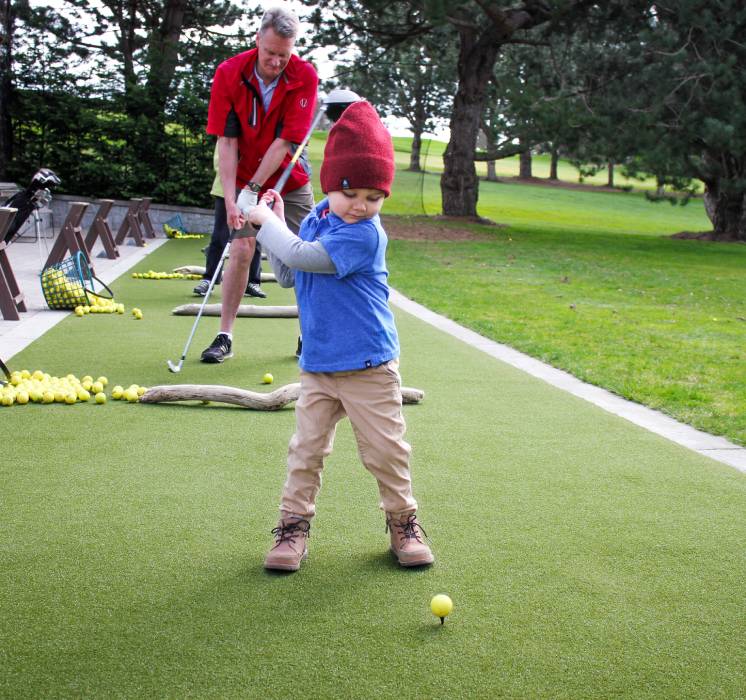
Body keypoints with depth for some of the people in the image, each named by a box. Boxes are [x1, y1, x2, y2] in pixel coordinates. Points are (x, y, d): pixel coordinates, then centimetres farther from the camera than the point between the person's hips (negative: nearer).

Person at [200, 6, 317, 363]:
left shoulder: (305, 76, -18)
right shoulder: (229, 73, -16)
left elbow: (285, 142, -20)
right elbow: (226, 141, -16)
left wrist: (253, 188, -22)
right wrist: (230, 197, -24)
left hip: (291, 182, 0)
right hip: (245, 181, 0)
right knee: (241, 250, -10)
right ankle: (224, 337, -3)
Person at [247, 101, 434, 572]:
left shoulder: (364, 234, -19)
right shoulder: (317, 219, 5)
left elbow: (303, 257, -26)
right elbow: (288, 276, 13)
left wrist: (266, 222, -12)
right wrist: (275, 224, 4)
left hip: (368, 366, -6)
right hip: (318, 363, 6)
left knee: (385, 449, 4)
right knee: (307, 448, 8)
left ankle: (403, 520, 22)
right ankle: (294, 523, 18)